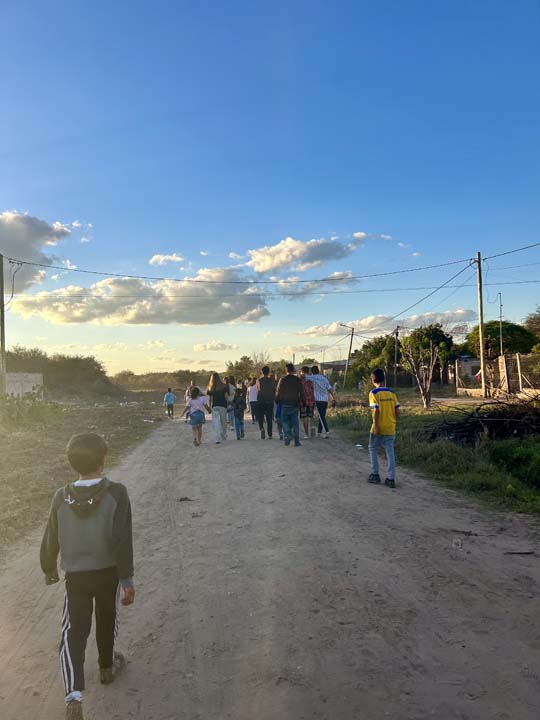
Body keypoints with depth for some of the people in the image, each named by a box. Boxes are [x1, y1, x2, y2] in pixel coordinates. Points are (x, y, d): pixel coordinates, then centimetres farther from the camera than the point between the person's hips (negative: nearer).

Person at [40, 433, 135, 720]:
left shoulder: (61, 497, -10)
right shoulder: (116, 493, -19)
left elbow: (51, 539, 2)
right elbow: (122, 541, -20)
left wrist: (49, 569, 21)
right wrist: (127, 580, -11)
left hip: (76, 575, 1)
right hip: (108, 571, 0)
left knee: (74, 631, 9)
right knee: (107, 620, 24)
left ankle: (74, 694, -8)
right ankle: (107, 667, 44)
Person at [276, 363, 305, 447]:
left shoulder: (282, 380, -4)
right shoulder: (298, 380, 0)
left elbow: (278, 392, -1)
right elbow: (301, 392, 3)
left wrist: (278, 401, 13)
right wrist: (302, 401, 14)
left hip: (285, 405, -2)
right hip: (295, 404, 2)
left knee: (285, 421, 9)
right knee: (295, 422, 7)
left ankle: (287, 437, -9)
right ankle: (297, 441, 5)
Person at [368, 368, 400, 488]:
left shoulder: (374, 393, -10)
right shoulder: (392, 393, 5)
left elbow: (376, 411, -17)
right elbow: (397, 411, 4)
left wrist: (376, 426, -15)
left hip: (379, 428, -4)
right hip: (390, 428, 4)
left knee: (373, 449, 14)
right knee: (390, 452, 6)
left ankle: (375, 475, 17)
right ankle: (391, 479, 5)